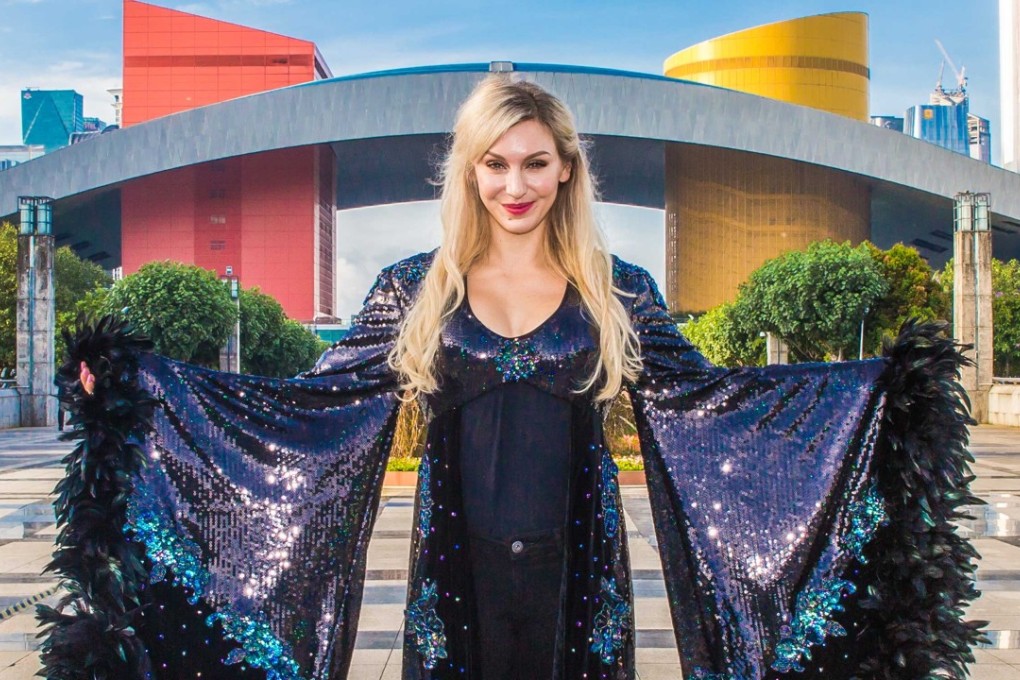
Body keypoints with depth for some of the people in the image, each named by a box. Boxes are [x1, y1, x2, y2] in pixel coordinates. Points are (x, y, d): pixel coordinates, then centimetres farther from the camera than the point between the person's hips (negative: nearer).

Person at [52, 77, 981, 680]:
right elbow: (316, 399, -2)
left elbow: (701, 392, 0)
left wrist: (886, 383, -5)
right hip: (456, 574, 0)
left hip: (575, 574, 0)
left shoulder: (617, 294, 1)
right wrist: (141, 385, -9)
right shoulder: (416, 289, 0)